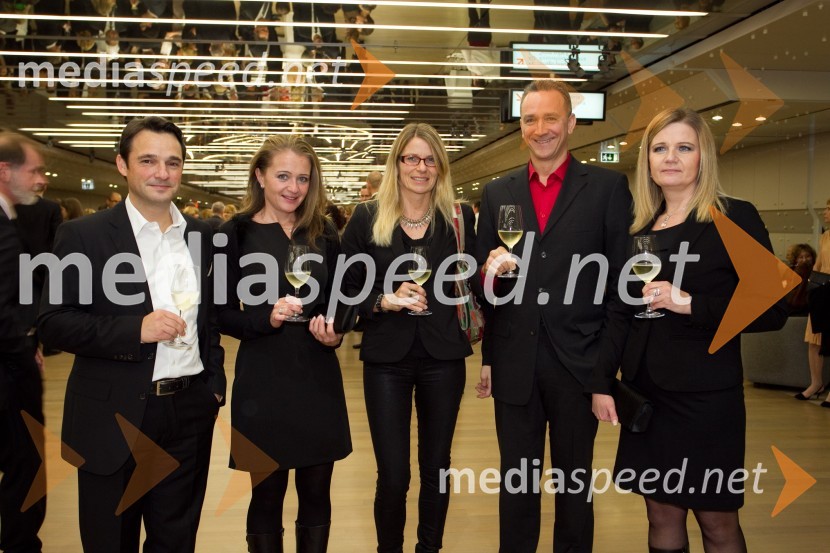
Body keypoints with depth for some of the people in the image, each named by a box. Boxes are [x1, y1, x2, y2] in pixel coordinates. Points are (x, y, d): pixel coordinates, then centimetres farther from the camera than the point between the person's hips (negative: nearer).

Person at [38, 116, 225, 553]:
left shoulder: (202, 237, 7)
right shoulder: (83, 235, -6)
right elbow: (54, 323, -9)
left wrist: (215, 383, 8)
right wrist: (135, 329, -21)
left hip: (189, 414, 4)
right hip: (114, 417, -3)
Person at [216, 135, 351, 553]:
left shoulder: (324, 234, 6)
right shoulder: (235, 234, -3)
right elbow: (221, 313, -3)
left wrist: (335, 331, -9)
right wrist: (267, 317, -21)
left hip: (318, 377, 3)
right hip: (263, 380, -2)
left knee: (316, 495, 11)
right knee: (267, 495, 10)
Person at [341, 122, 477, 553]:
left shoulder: (459, 217, 3)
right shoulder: (366, 218, 0)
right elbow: (346, 290, 0)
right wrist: (385, 300, -16)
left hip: (443, 357, 2)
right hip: (387, 358, -1)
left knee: (436, 468, 13)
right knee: (393, 476, 2)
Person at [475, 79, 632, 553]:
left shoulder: (608, 186, -1)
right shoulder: (497, 193, 8)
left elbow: (623, 279, -3)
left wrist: (609, 361, -7)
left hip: (579, 363, -2)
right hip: (515, 364, 2)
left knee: (575, 481, 14)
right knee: (516, 483, 14)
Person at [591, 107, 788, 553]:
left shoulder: (735, 218, -6)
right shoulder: (638, 228, 9)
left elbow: (772, 312, -10)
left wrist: (691, 304, -21)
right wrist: (603, 383, 6)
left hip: (705, 395, -4)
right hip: (645, 392, 5)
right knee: (662, 514, 13)